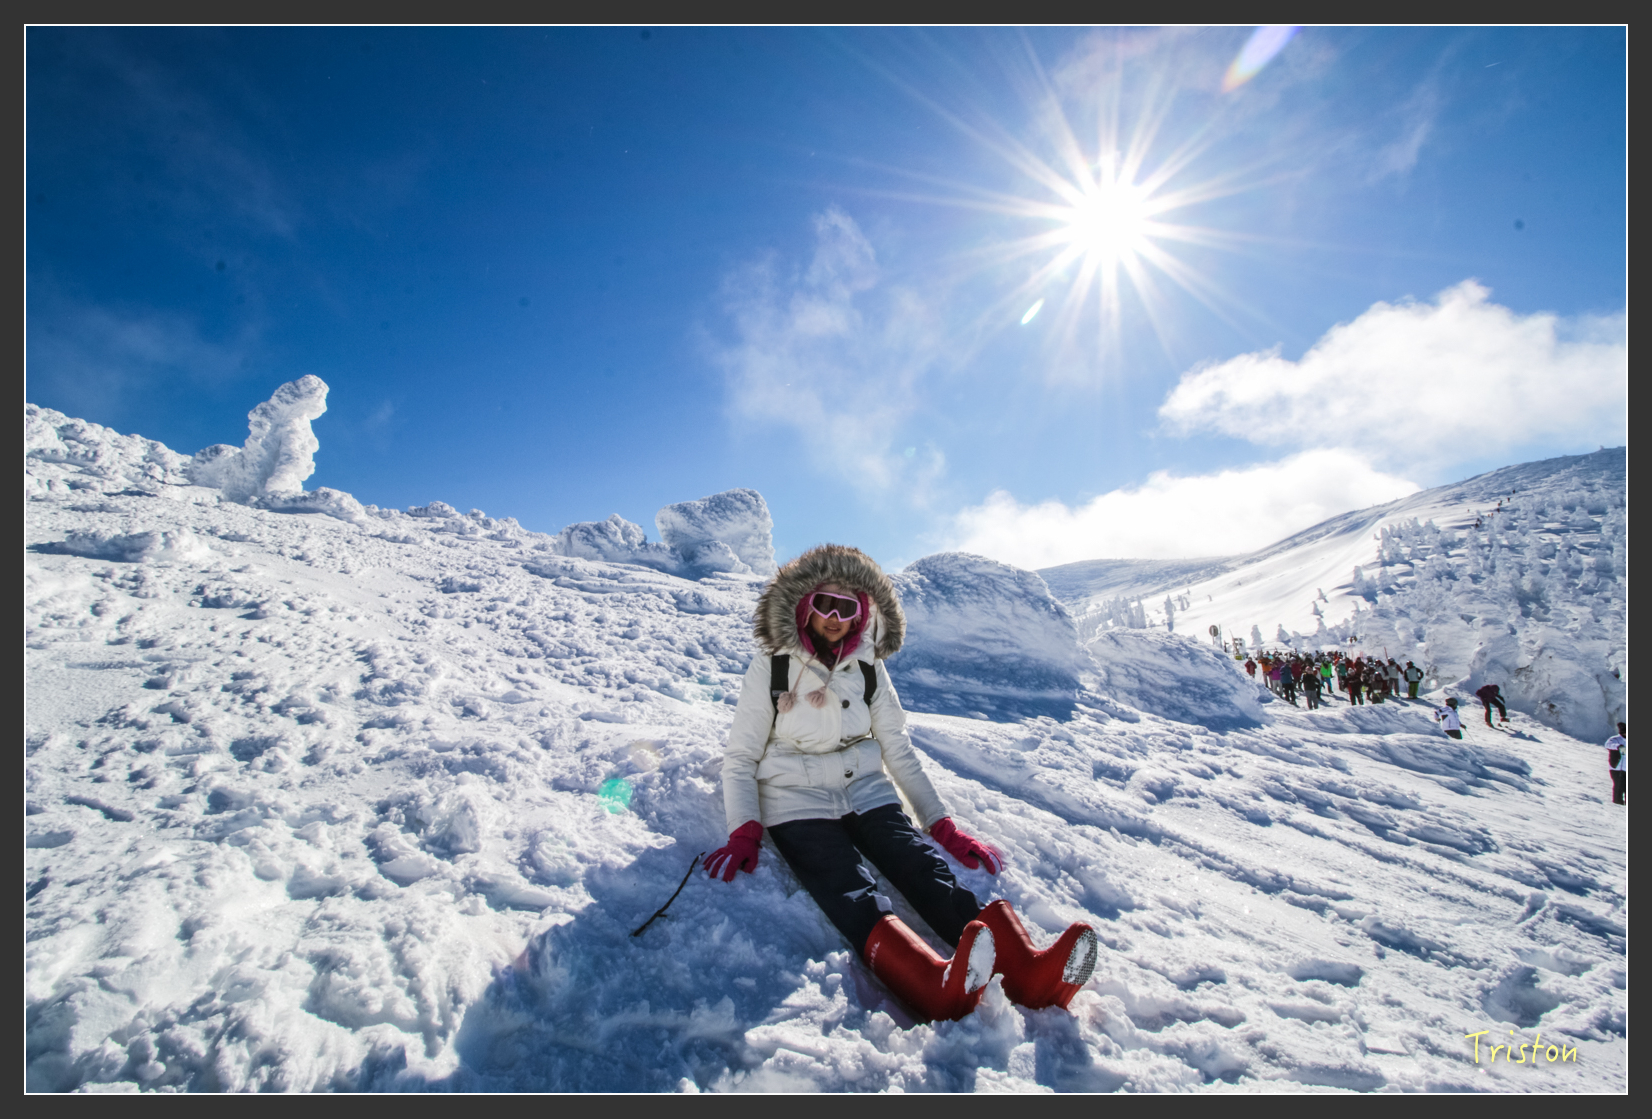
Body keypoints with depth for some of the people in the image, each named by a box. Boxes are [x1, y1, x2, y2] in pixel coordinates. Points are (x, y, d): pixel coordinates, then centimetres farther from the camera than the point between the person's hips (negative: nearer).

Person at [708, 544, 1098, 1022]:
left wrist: (943, 825, 5)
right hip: (797, 802, -3)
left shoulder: (869, 669, 9)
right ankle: (937, 987, -59)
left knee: (927, 870, -25)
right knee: (852, 893, -32)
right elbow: (739, 757, 2)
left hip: (867, 793, 4)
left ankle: (1025, 970, -47)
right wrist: (744, 833, -14)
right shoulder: (770, 669, 0)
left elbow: (898, 751, 13)